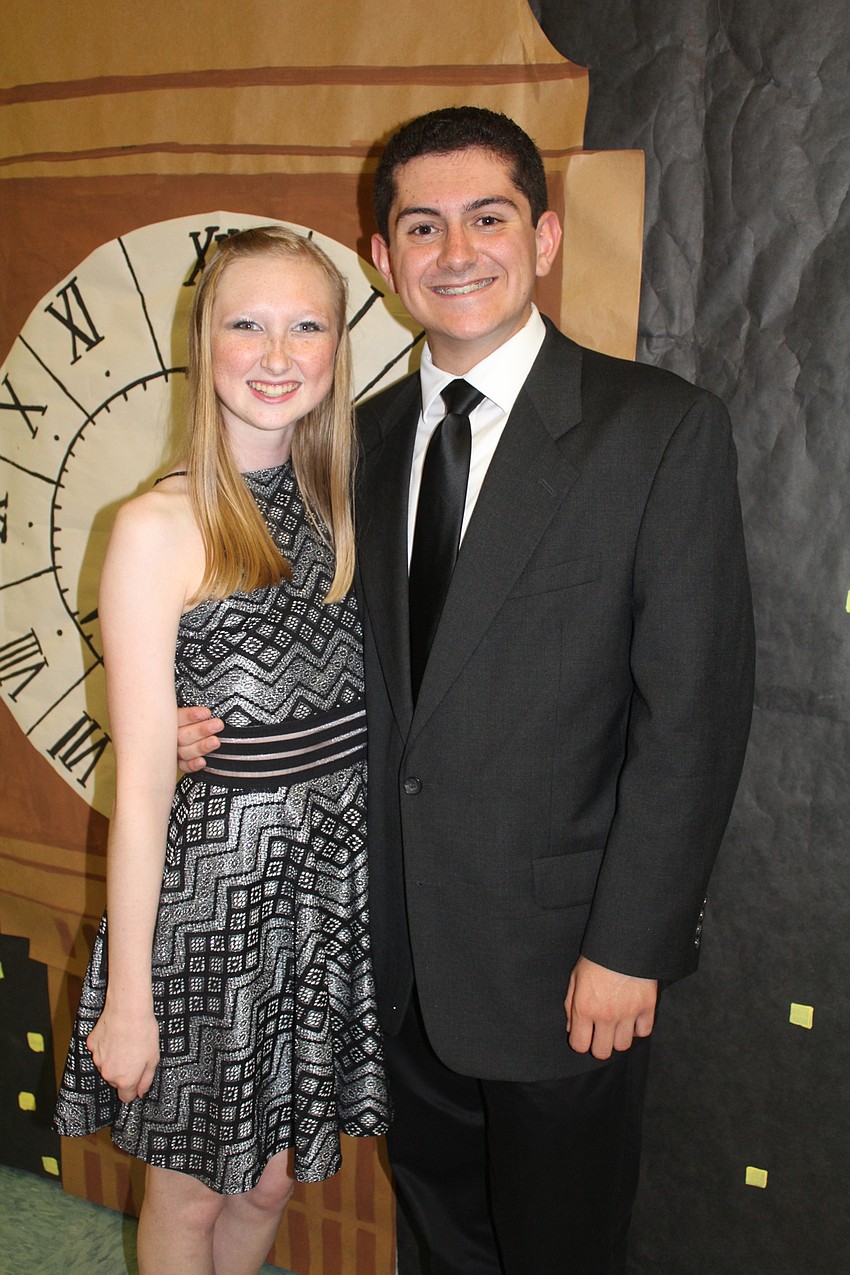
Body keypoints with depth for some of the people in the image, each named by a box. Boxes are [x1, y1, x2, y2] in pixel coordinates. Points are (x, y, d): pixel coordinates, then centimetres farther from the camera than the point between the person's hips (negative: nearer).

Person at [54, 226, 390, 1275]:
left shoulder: (338, 507, 3)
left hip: (335, 885, 5)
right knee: (191, 1187, 18)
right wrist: (126, 1000, -10)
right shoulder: (160, 528, -15)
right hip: (209, 887, -5)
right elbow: (141, 789, -15)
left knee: (274, 1174, 23)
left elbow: (349, 718, 7)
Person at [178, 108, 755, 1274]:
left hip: (561, 947, -5)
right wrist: (226, 718, -5)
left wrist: (630, 947, -16)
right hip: (404, 936, 5)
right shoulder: (372, 432, 5)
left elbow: (696, 710, -15)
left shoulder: (665, 429, -13)